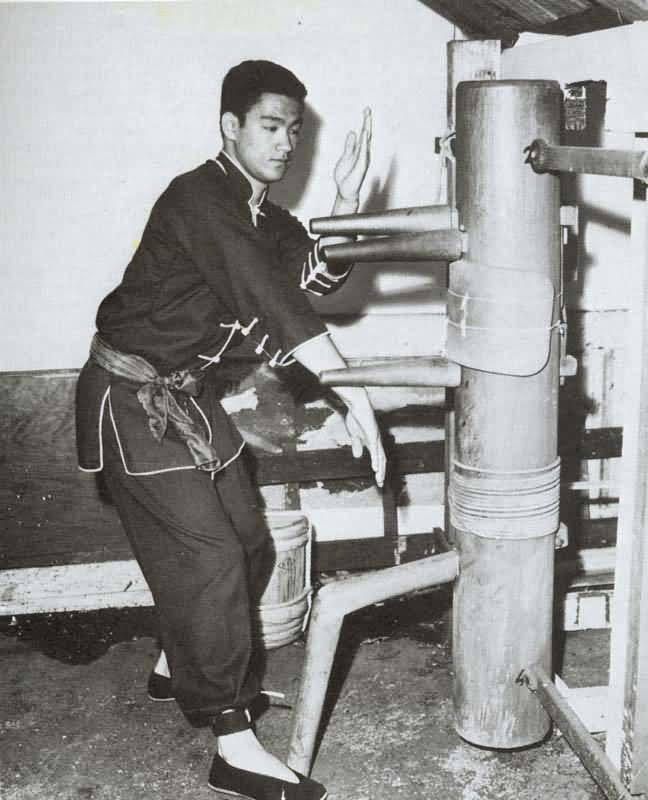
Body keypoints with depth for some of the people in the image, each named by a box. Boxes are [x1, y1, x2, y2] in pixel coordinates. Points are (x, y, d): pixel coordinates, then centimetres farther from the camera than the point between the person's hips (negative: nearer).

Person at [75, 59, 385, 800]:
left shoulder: (262, 214, 8)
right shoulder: (198, 198, -21)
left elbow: (322, 277, -1)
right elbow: (273, 303, -31)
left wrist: (346, 199, -13)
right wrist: (354, 398, -34)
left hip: (188, 393, 9)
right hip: (132, 397, -9)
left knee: (248, 545, 11)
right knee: (208, 556, -11)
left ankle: (180, 664, 34)